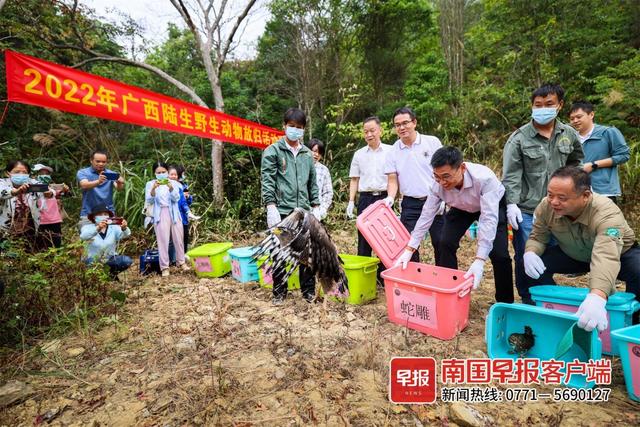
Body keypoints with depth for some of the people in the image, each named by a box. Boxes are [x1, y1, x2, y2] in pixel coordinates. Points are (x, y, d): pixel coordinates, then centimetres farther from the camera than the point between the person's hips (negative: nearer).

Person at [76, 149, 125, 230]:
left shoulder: (111, 174, 6)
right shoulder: (82, 173, 2)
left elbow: (118, 187, -12)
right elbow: (84, 185, -18)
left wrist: (120, 183, -36)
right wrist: (98, 182, -39)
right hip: (88, 214, -1)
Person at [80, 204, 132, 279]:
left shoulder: (114, 228, -5)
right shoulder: (88, 228, -9)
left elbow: (125, 235, -25)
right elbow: (83, 236, -31)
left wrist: (124, 228, -50)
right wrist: (98, 228, -52)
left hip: (110, 259, 2)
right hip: (93, 261, -2)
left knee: (127, 261, -24)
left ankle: (112, 273, 6)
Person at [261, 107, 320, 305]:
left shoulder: (307, 154, 14)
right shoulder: (273, 151, 1)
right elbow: (267, 181, -6)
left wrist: (315, 206, 11)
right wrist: (271, 206, -15)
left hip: (304, 211, 4)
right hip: (281, 211, -3)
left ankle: (308, 290, 22)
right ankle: (279, 292, 20)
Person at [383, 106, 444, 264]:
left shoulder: (432, 142, -2)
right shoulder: (393, 152, 4)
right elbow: (393, 180, 3)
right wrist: (390, 198, -16)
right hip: (410, 204, 2)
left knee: (441, 244, 5)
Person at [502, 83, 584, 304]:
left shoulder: (569, 134, 6)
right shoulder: (519, 138, -7)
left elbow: (576, 161, 24)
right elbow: (511, 175, -11)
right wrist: (511, 203, -19)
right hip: (526, 209, -4)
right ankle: (527, 301, 21)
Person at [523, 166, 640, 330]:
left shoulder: (607, 213, -39)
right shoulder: (545, 206, -26)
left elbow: (606, 257, -53)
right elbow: (538, 237, -12)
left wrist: (597, 297, -69)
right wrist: (530, 253, -37)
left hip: (620, 253, -2)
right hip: (572, 254, 3)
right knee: (532, 266, -22)